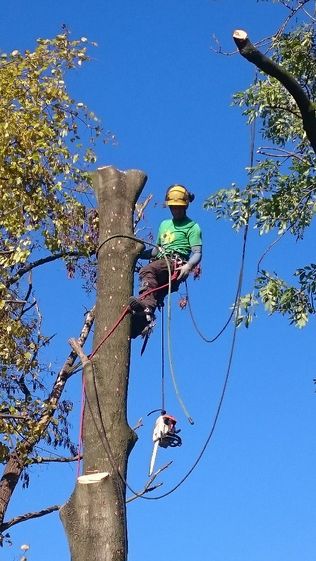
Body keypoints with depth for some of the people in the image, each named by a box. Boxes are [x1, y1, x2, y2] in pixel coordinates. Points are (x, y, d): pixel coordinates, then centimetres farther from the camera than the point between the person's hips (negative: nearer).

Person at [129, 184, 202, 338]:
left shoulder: (192, 226, 11)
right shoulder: (164, 224, 33)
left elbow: (197, 253, -1)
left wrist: (188, 265, -22)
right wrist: (138, 253, 26)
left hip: (176, 264, -7)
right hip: (161, 264, 8)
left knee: (147, 271, -36)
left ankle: (145, 306, -57)